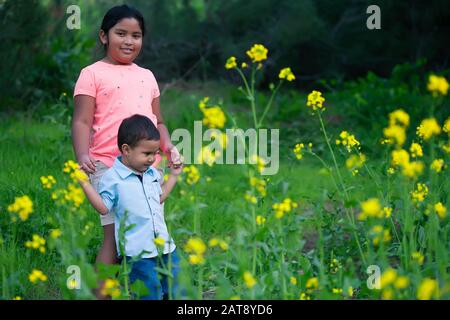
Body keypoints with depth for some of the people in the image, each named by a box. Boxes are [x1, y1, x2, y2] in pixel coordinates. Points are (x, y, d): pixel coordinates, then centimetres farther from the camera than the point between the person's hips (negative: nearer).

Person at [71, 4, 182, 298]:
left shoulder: (146, 76, 19)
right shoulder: (93, 74, 3)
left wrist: (169, 148, 5)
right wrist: (83, 155, -22)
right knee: (114, 235, -9)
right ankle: (101, 295, -4)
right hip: (110, 166, -6)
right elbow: (82, 121, -5)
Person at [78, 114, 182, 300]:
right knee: (150, 294, -6)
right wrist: (85, 184, -16)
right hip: (137, 252, -7)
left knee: (176, 290, 11)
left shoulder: (152, 173, 12)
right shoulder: (112, 178, -9)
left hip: (164, 245, 7)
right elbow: (104, 207, -10)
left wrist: (173, 176, 26)